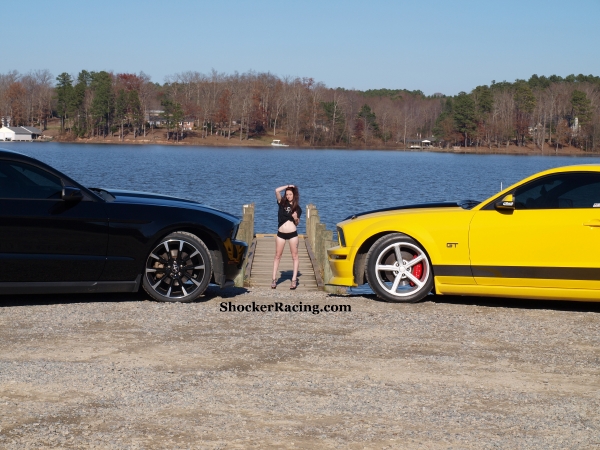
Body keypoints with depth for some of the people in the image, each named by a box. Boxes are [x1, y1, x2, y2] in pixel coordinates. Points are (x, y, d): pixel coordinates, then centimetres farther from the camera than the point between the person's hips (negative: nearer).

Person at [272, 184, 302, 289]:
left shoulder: (297, 208, 5)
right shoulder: (282, 203, 4)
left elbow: (297, 223, 7)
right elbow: (277, 190, -8)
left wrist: (296, 218, -13)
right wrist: (288, 186, 0)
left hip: (292, 233, -1)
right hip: (281, 233, 1)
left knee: (295, 256, 1)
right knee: (277, 256, 5)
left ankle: (294, 279, 5)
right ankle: (274, 279, 8)